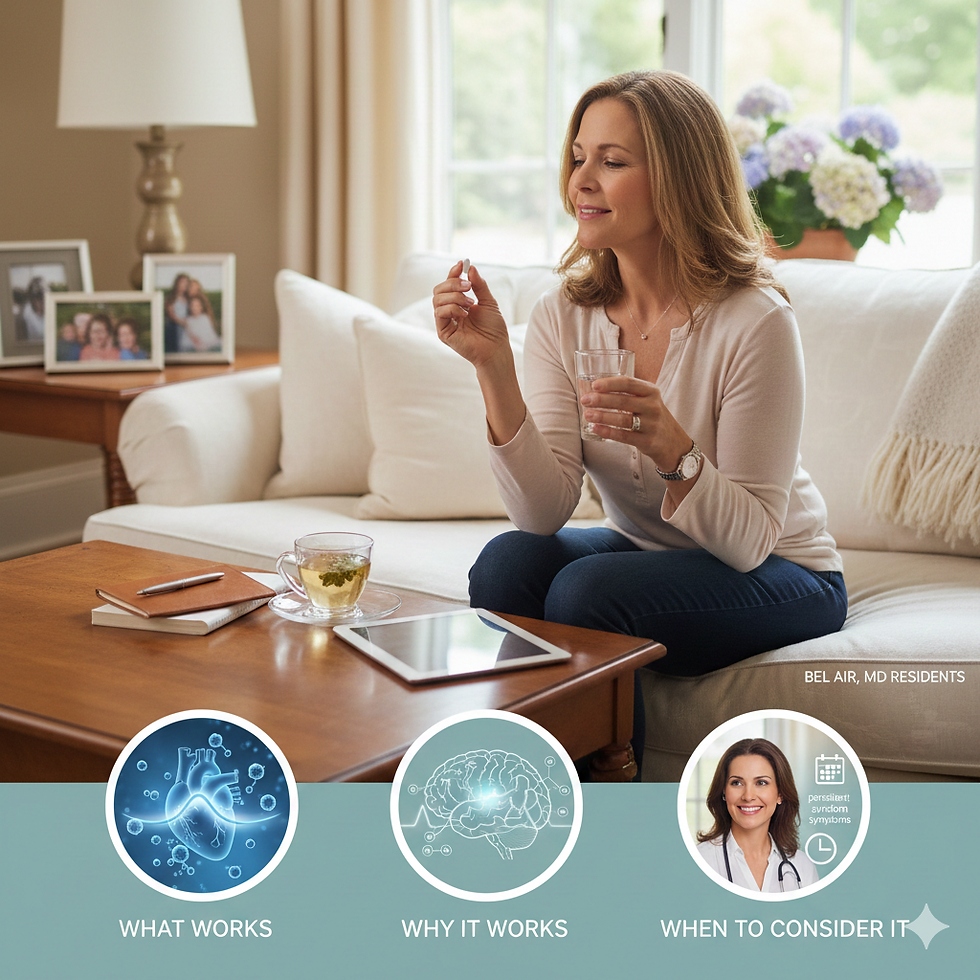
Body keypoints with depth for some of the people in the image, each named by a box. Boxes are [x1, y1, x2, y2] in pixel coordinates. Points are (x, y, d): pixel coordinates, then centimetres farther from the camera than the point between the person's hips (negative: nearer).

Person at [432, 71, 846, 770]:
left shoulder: (754, 323, -23)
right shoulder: (563, 317, -7)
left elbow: (749, 541, -21)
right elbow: (543, 511, -16)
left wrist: (671, 448, -39)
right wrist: (493, 367, -27)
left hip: (780, 577, -4)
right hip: (642, 554, 5)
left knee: (587, 589, -29)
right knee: (508, 563, -24)